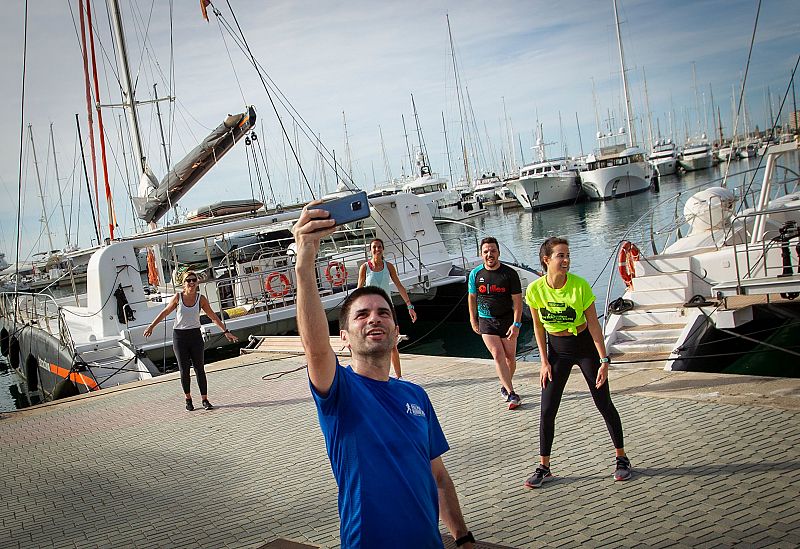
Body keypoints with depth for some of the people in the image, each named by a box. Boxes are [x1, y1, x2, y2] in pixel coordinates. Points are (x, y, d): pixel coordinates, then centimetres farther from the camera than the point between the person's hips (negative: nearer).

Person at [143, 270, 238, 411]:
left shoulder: (201, 298, -3)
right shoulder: (178, 297, -4)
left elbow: (213, 316, 3)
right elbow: (165, 312, 9)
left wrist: (226, 332, 2)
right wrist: (151, 326, 12)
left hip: (195, 335, 0)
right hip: (179, 336, 0)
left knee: (199, 369, -1)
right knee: (184, 370, 3)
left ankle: (205, 400, 6)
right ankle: (188, 399, 18)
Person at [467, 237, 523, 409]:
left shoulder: (510, 274, -8)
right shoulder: (475, 274, -1)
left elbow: (517, 300, -7)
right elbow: (472, 298, 12)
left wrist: (516, 324, -15)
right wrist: (473, 321, 14)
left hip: (507, 319, 0)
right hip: (486, 322, 0)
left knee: (510, 356, 3)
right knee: (498, 355, -12)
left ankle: (504, 386, 28)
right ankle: (511, 394, -13)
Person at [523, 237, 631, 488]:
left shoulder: (580, 285, -20)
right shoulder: (535, 290, -13)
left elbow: (593, 324, -14)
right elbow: (538, 327, 0)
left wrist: (604, 360, -15)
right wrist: (545, 362, -2)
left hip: (584, 345, -2)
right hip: (556, 349, 2)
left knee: (604, 404, 4)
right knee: (547, 409, 0)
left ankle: (622, 459, 22)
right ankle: (544, 467, 13)